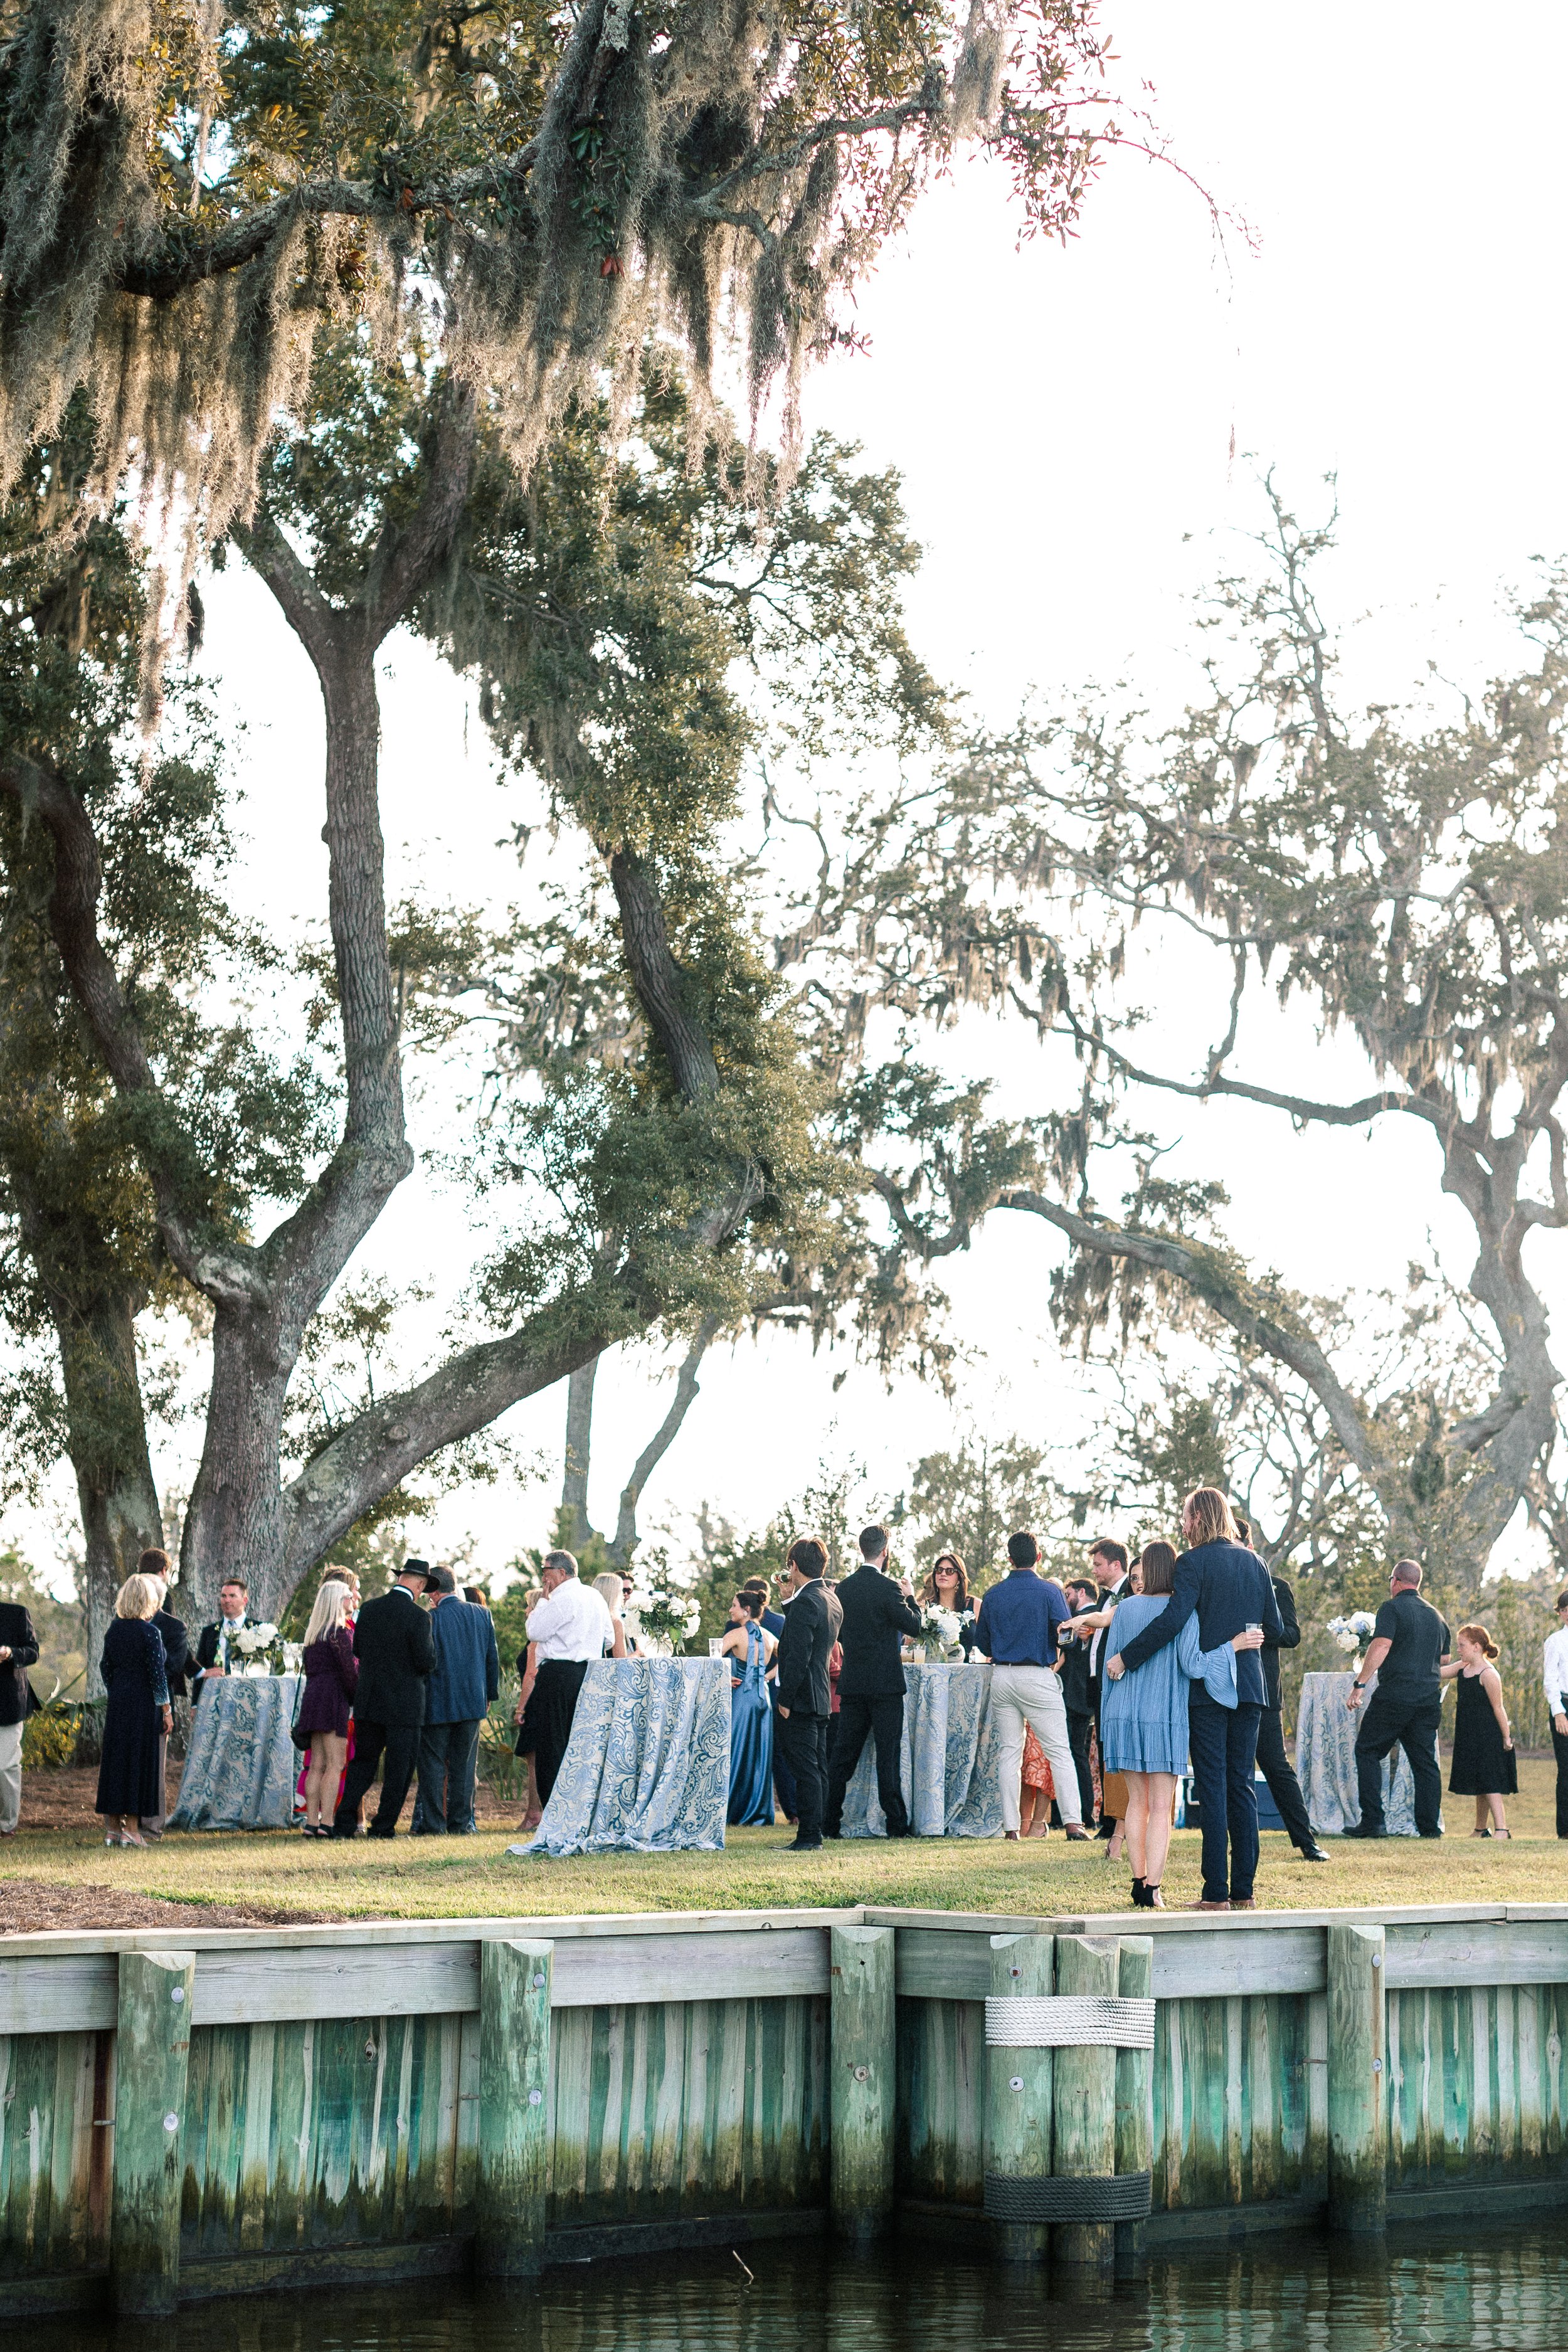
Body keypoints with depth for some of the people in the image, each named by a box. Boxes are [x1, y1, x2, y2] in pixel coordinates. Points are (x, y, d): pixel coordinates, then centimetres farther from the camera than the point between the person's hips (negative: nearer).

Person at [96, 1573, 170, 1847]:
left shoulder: (114, 1630, 5)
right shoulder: (150, 1632, -12)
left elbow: (105, 1668, 11)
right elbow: (157, 1674, -12)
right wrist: (166, 1711, -7)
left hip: (117, 1702, 6)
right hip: (144, 1704, -6)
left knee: (114, 1761, 10)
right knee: (139, 1762, -1)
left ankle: (113, 1827, 14)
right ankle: (131, 1829, -1)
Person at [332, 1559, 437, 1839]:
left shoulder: (369, 1609, 3)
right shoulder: (417, 1617, -14)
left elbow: (357, 1650, 13)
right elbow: (427, 1662, -15)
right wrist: (430, 1640, 4)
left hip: (368, 1700, 5)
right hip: (404, 1705, -5)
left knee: (363, 1762, 14)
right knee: (400, 1767, 5)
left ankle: (344, 1823, 9)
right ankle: (384, 1826, 7)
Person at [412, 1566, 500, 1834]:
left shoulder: (432, 1619, -13)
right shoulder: (482, 1614, 2)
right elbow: (493, 1658, 8)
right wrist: (489, 1695, 17)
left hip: (438, 1703, -5)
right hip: (473, 1702, 5)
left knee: (432, 1764, 4)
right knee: (463, 1765, 11)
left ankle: (432, 1823, 3)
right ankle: (461, 1822, 11)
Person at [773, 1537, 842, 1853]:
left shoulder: (804, 1603, -17)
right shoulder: (831, 1599, 13)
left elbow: (798, 1658, -21)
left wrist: (785, 1700, -17)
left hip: (802, 1697, -10)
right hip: (821, 1698, 10)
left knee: (806, 1770, -7)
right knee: (817, 1770, 12)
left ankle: (809, 1838, -6)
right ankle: (815, 1835, 16)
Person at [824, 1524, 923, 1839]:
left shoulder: (843, 1588, 6)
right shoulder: (887, 1588, -13)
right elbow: (914, 1625, -10)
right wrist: (910, 1596, 6)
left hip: (852, 1682, 5)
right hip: (885, 1683, -5)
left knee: (843, 1754, 9)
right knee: (889, 1754, 0)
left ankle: (829, 1823, 10)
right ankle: (896, 1823, 1)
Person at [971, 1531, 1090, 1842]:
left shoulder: (993, 1595, 6)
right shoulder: (1050, 1591, -6)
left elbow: (982, 1644, 11)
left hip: (1001, 1677, 4)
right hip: (1038, 1676, -4)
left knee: (1009, 1752, 8)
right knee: (1059, 1752, -1)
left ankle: (1010, 1826, 5)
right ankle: (1072, 1822, -9)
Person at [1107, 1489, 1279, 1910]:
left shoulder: (1193, 1562, -9)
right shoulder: (1253, 1562, 10)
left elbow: (1172, 1621, -20)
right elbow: (1275, 1628, 13)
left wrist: (1125, 1658, -13)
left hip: (1207, 1686, -5)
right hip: (1248, 1686, 6)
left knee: (1212, 1789, -4)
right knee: (1242, 1787, 9)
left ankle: (1217, 1894, -5)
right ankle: (1244, 1892, 9)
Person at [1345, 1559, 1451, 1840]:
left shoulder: (1392, 1608, -5)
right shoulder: (1435, 1615, 17)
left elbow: (1381, 1647, -17)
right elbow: (1445, 1659, 25)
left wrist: (1359, 1684, -19)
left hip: (1394, 1696, -6)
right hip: (1429, 1698, 6)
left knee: (1367, 1751, 2)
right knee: (1425, 1760, 10)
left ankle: (1372, 1822, -5)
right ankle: (1430, 1825, 6)